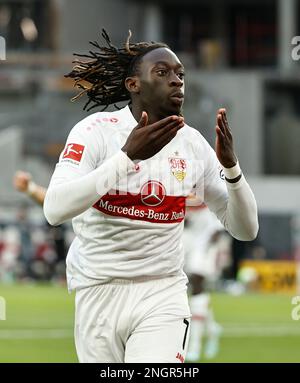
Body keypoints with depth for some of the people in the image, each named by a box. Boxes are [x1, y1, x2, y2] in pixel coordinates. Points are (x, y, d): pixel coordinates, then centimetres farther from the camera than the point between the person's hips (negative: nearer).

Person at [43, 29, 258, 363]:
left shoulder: (192, 143, 3)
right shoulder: (97, 130, -8)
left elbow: (245, 229, 5)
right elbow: (55, 209, -24)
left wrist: (231, 166, -13)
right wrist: (127, 155, -30)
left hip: (163, 295, 2)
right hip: (98, 294, -1)